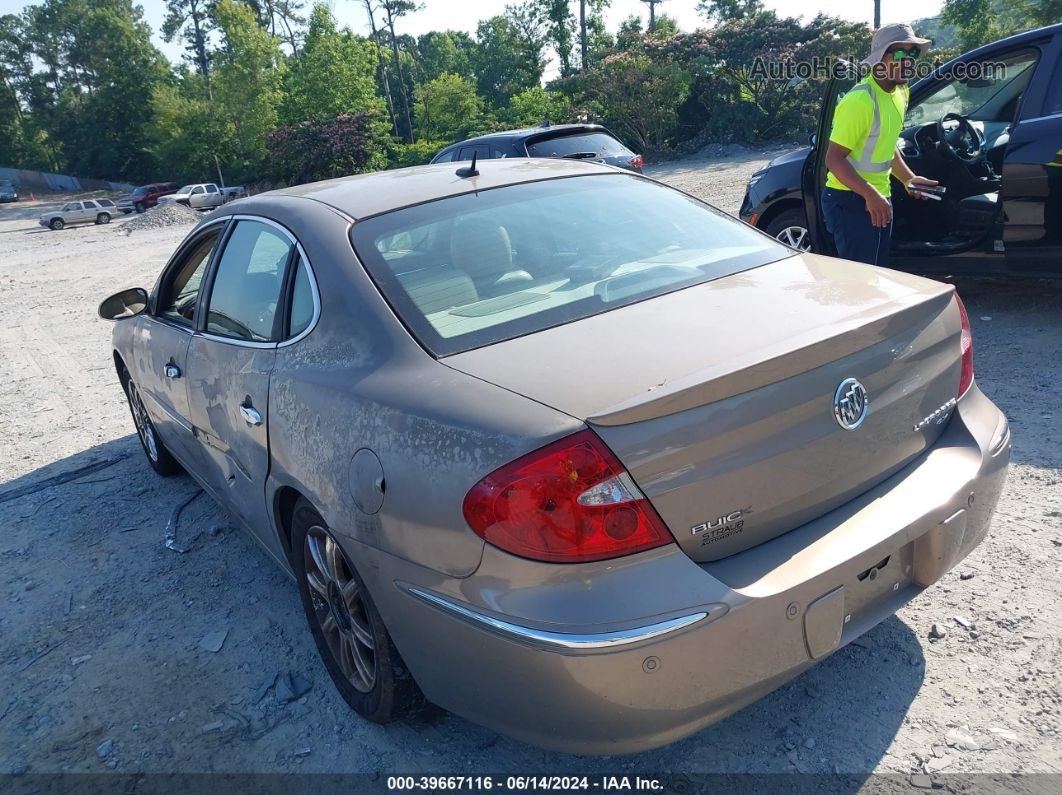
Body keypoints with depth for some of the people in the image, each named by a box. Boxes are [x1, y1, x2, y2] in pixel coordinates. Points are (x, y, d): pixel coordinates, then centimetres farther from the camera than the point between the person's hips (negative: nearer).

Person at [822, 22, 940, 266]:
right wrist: (869, 194, -31)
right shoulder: (860, 100, -21)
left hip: (880, 198, 9)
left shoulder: (900, 93, 9)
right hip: (850, 200, -9)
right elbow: (834, 158, -24)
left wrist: (908, 178, 12)